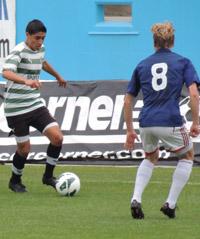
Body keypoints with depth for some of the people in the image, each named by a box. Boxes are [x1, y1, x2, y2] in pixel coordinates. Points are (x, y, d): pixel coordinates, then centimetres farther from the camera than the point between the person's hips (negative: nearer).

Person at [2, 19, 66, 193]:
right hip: (17, 108, -6)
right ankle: (15, 181, 25)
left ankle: (48, 176, 10)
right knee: (24, 148, -1)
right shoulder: (19, 51, -17)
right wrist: (26, 81, -53)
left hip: (36, 105, 6)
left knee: (57, 137, -8)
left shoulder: (40, 49, 7)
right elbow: (6, 72, -36)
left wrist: (58, 76, 48)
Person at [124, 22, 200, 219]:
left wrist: (130, 131, 23)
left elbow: (128, 101, 16)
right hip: (170, 122, -4)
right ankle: (170, 204, 12)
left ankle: (136, 199, 9)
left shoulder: (142, 65, 17)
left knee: (151, 157, 31)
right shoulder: (183, 62, 8)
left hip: (146, 123, 4)